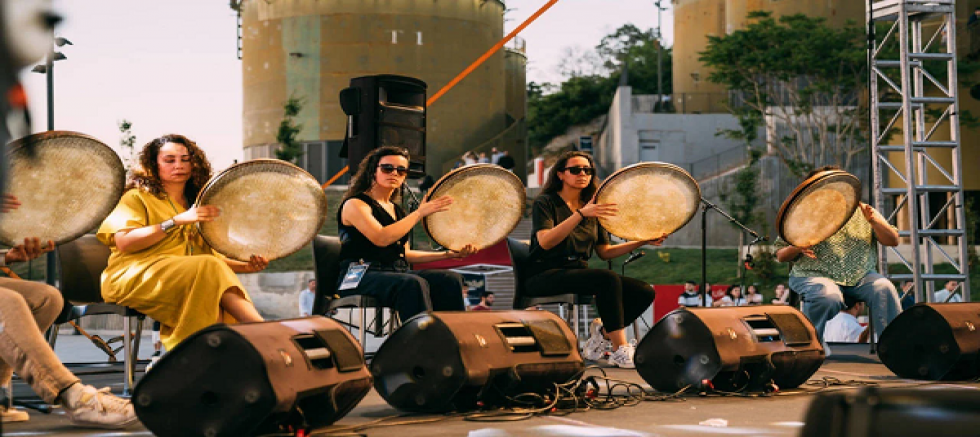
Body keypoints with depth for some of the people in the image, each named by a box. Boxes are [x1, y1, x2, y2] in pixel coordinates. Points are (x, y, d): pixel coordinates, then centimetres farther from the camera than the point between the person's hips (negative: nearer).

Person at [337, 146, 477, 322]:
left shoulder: (397, 211, 22)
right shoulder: (355, 204, -4)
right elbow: (381, 239, -20)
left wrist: (448, 254, 16)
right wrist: (419, 213, -15)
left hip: (397, 272, 8)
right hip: (361, 276, -8)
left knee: (450, 279, -15)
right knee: (414, 284, -36)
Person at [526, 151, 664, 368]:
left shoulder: (593, 208, 17)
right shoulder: (546, 203, -3)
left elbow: (605, 252, 18)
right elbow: (545, 242, -21)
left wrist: (642, 242, 6)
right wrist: (581, 214, -31)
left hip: (579, 272, 7)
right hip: (545, 276, -7)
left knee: (644, 292, -13)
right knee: (608, 279, -34)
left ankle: (602, 334, -2)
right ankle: (620, 351, -28)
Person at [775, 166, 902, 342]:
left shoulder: (861, 211, 12)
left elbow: (893, 241, 6)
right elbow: (781, 256, 6)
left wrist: (874, 221, -13)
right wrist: (797, 248, -17)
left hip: (861, 275, 3)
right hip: (816, 275, -2)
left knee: (884, 289, -26)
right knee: (828, 298, -35)